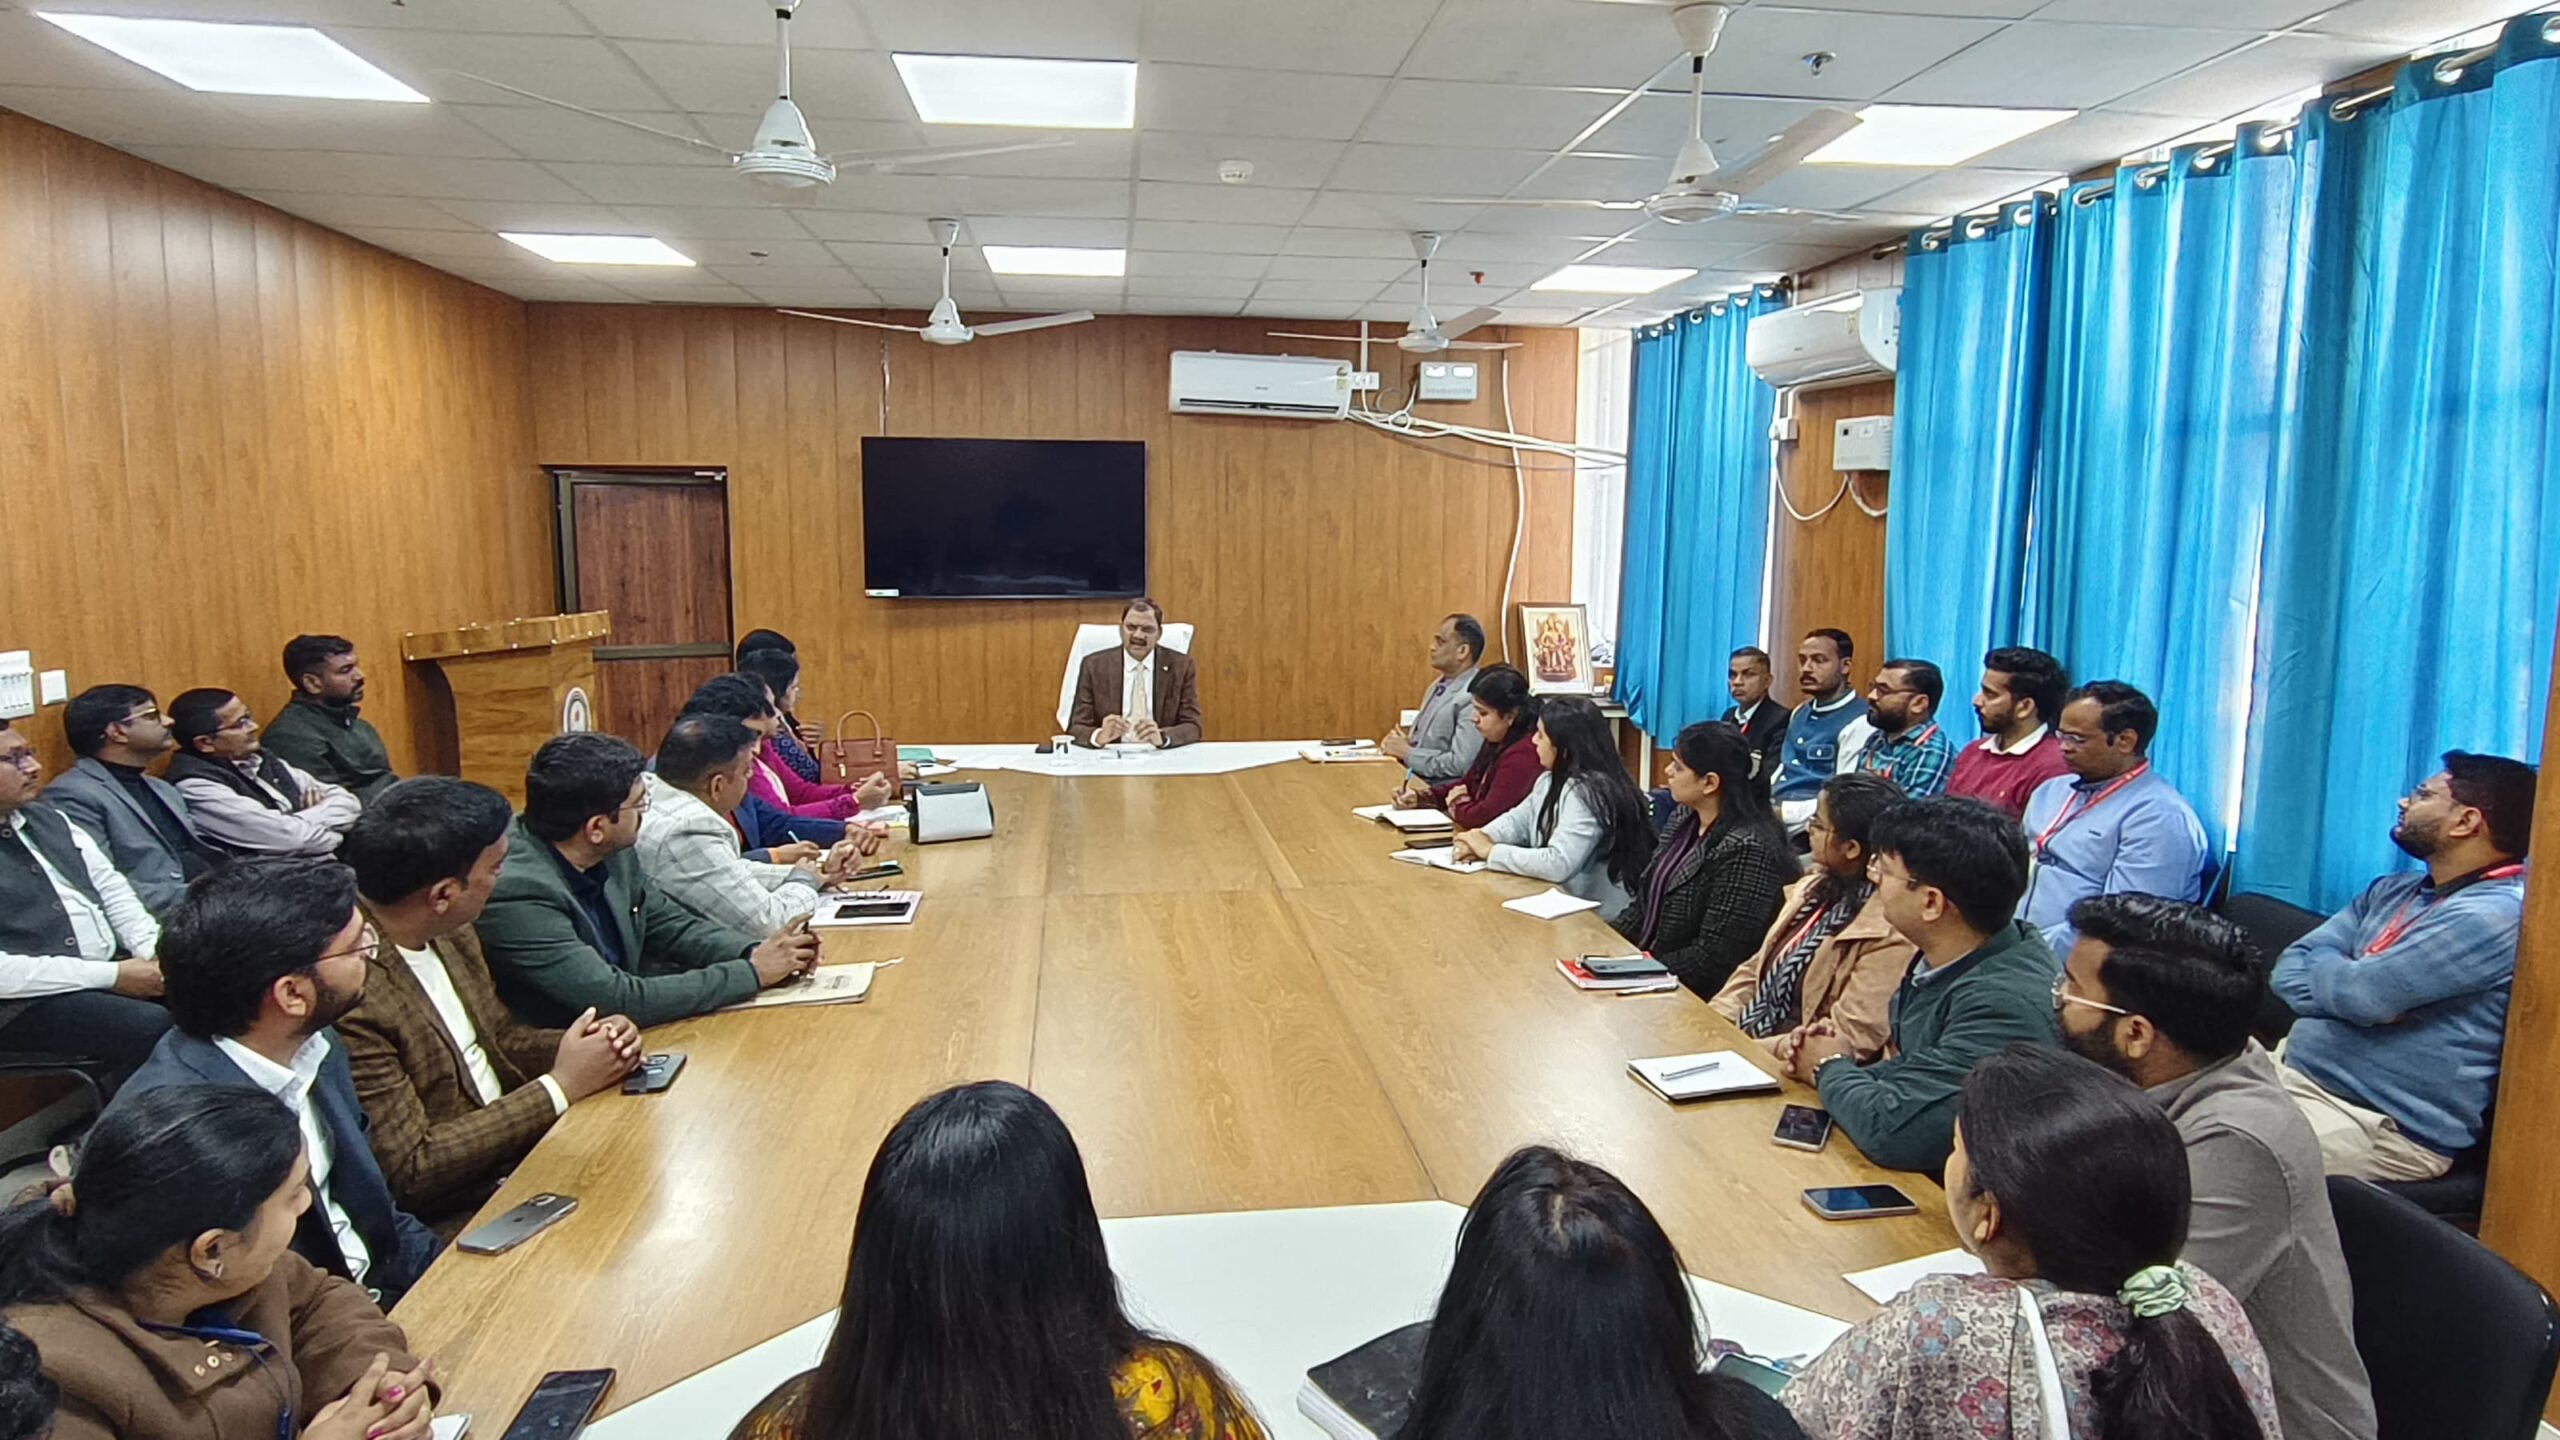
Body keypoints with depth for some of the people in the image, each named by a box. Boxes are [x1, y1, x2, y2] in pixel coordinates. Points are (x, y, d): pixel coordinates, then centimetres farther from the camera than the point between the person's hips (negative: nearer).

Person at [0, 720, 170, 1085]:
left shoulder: (48, 820, 13)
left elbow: (112, 888, 13)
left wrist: (154, 951, -4)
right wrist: (112, 976, -19)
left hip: (115, 963, 8)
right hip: (30, 1000, -8)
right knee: (154, 1027, -29)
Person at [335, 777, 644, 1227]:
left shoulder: (449, 934, 1)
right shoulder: (349, 995, -25)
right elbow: (410, 1169, -20)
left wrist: (594, 1043, -5)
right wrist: (561, 1087, -17)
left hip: (523, 1153, 8)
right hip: (454, 1222, -7)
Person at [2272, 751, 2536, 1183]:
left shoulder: (2496, 913, -14)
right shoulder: (2393, 892, 14)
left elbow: (2363, 994, -21)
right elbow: (2288, 971, 8)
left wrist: (2321, 967, 1)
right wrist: (2342, 980, -13)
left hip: (2385, 1127, -8)